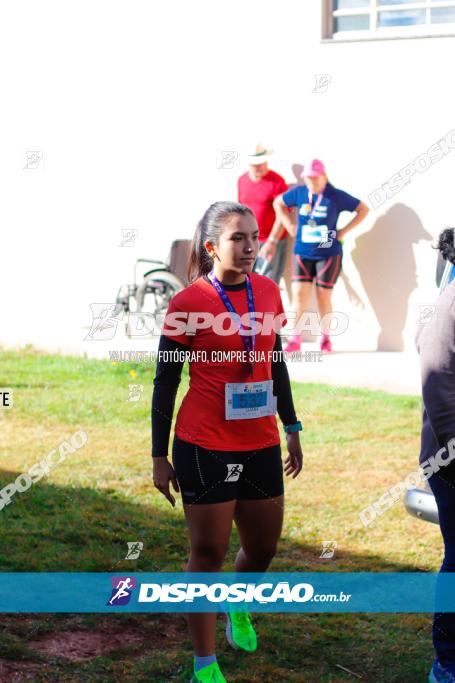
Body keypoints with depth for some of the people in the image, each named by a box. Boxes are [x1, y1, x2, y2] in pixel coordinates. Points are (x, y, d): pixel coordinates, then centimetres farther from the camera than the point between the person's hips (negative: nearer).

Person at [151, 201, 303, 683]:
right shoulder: (188, 303, -10)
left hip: (260, 444, 5)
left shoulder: (267, 291, 4)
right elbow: (165, 382, -5)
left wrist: (292, 428, 18)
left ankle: (239, 608, 47)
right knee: (209, 552, 2)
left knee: (263, 546, 15)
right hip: (205, 446, -5)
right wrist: (159, 456, -5)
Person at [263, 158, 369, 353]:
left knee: (323, 297, 5)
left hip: (328, 254, -2)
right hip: (302, 254, 2)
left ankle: (326, 338, 22)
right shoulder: (298, 193, 0)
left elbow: (363, 209, 0)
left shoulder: (336, 196, -8)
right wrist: (288, 224, 7)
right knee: (299, 294, -5)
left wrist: (344, 231, -5)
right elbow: (278, 203, 18)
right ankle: (295, 339, 2)